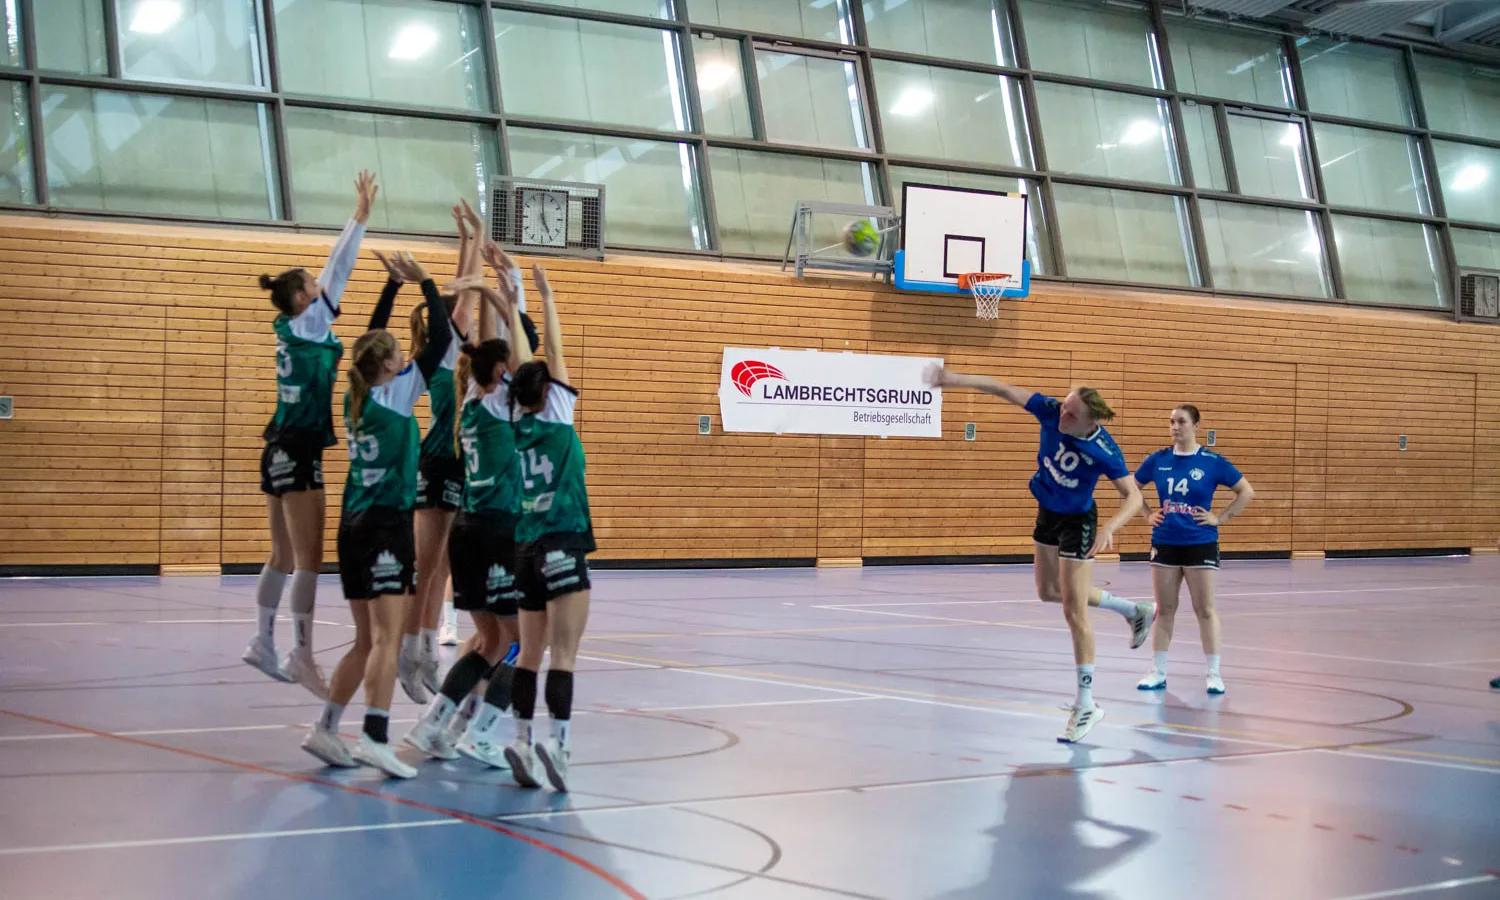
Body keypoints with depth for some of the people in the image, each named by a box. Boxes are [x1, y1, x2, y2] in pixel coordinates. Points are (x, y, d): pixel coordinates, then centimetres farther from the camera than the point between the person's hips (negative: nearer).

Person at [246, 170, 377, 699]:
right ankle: (301, 655, -12)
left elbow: (334, 274, 18)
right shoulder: (305, 326, -10)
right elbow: (337, 274, -12)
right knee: (308, 559, -10)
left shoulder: (296, 329, 12)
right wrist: (360, 217, -10)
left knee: (284, 557, 14)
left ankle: (263, 644, 20)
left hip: (286, 450, 10)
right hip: (297, 452, -10)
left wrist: (359, 218, 18)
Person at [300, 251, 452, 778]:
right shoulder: (396, 395, -8)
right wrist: (424, 282, 2)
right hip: (387, 523, -8)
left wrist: (395, 284, 25)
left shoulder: (356, 397, 10)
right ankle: (375, 738, -20)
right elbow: (440, 339, -7)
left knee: (367, 641, 14)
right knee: (386, 638, -12)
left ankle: (325, 729, 13)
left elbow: (372, 337, 25)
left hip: (354, 526, 8)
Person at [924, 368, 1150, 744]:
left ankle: (1086, 705, 2)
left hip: (1077, 522, -7)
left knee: (1074, 611, -7)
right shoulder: (1051, 412, -21)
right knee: (1050, 591, 22)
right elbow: (1004, 390, -19)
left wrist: (1110, 528, -46)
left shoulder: (1105, 451, -32)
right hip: (1048, 513, 7)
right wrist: (956, 379, -28)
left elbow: (1134, 497, -29)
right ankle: (1136, 612, 40)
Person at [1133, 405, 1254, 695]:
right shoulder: (1158, 460, 2)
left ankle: (1214, 674, 8)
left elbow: (1246, 491, 0)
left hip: (1200, 544, -3)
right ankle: (1158, 673, 15)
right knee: (1164, 610, 8)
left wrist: (1220, 518, -6)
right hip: (1164, 543, 3)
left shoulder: (1212, 462, -6)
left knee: (1205, 610, 1)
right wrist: (1148, 514, 6)